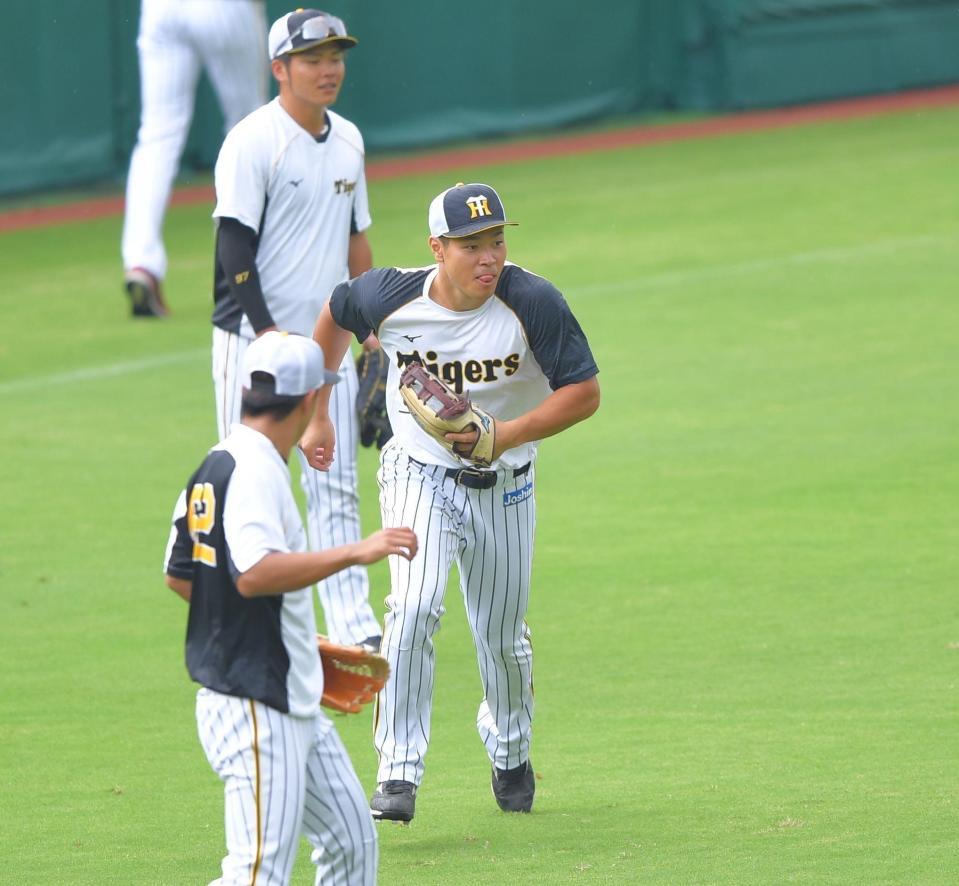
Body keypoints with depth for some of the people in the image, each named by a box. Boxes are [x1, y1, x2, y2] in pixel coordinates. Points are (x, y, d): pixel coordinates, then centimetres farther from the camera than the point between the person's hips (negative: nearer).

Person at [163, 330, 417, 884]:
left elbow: (179, 574, 21)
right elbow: (255, 572, -31)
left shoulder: (216, 466, 13)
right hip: (255, 707, -11)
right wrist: (355, 553, -31)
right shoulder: (253, 470, -17)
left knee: (352, 842, 15)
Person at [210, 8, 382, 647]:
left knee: (336, 487, 5)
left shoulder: (347, 139, 11)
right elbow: (235, 248, -15)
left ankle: (354, 625, 5)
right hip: (256, 338, -7)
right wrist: (268, 333, -21)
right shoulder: (253, 142, -12)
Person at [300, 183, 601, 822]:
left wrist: (507, 434, -29)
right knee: (415, 609, -23)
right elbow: (336, 314, 6)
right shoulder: (391, 297, -17)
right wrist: (317, 415, 12)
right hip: (419, 476, -1)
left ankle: (510, 748, 43)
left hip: (504, 488, 1)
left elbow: (585, 393, -16)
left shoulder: (532, 303, -21)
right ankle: (399, 774, -21)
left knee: (503, 640, 12)